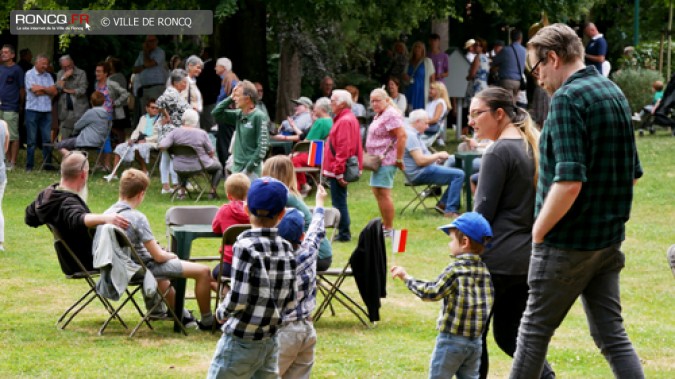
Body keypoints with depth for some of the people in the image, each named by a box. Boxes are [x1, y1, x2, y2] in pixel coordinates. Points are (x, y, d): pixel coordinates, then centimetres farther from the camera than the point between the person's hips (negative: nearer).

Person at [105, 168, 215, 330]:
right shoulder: (137, 218, -26)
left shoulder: (107, 214, -3)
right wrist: (171, 255, 0)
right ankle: (207, 321, 9)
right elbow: (159, 256, -22)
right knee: (203, 271, -6)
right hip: (144, 268, -9)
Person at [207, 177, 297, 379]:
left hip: (241, 341, -6)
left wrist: (221, 313, -1)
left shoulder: (246, 246, -17)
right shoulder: (286, 248, 1)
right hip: (270, 343, 6)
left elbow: (239, 299, -20)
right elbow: (291, 300, 3)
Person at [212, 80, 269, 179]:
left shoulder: (259, 117, -12)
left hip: (251, 170, -8)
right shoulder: (238, 115, 9)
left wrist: (250, 167, -18)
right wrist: (230, 98, 4)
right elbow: (216, 113, 14)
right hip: (237, 167, 8)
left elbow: (263, 145, -16)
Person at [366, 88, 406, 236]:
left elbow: (402, 136, -22)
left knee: (383, 193, -11)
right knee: (377, 191, 16)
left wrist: (399, 159, -21)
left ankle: (389, 229, -8)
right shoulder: (379, 115, 17)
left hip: (387, 160, -11)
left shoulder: (391, 115, -15)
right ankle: (385, 225, 25)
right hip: (379, 159, 11)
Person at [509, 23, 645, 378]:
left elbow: (569, 180, -26)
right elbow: (633, 173, 17)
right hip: (608, 239, 8)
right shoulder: (615, 94, 10)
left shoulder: (567, 99, -17)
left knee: (535, 329, 7)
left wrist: (539, 230, -15)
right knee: (611, 334, 7)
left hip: (567, 242, -8)